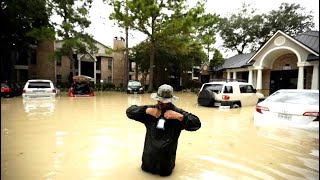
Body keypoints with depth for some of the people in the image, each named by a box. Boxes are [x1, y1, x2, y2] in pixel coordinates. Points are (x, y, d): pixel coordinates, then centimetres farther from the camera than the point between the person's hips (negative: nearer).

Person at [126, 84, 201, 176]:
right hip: (149, 156, 2)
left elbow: (197, 124, -16)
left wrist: (179, 116, -29)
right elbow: (129, 111, -6)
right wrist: (146, 110, -20)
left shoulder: (177, 112, -11)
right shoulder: (151, 109, -5)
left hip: (166, 157, -2)